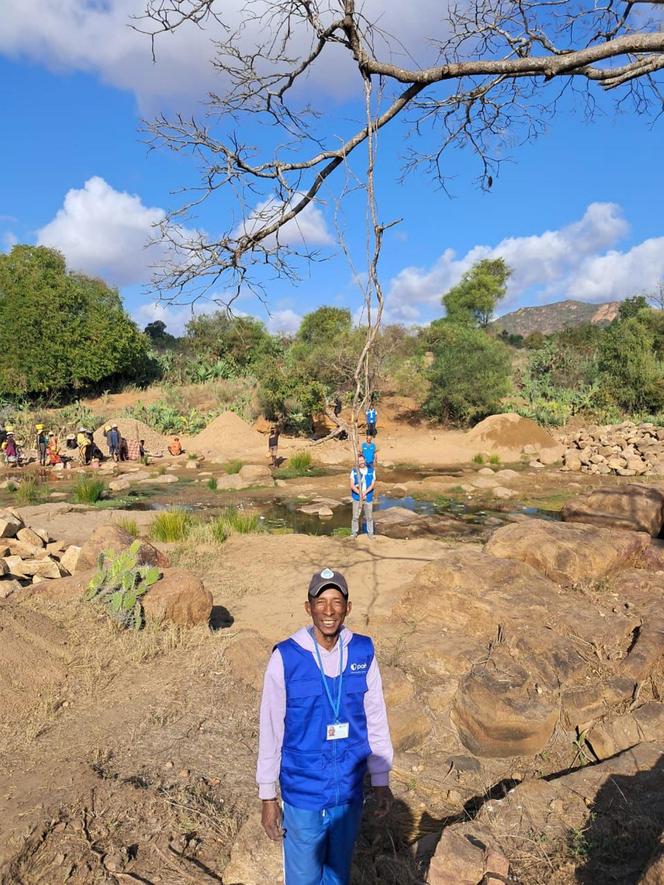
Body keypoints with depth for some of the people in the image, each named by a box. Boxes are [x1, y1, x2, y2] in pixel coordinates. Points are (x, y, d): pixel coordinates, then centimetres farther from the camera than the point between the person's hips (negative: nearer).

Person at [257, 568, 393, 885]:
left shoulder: (363, 653, -9)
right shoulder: (285, 658, -17)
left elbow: (376, 719, 0)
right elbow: (270, 729, -10)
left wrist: (381, 781, 6)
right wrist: (268, 796, -5)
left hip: (349, 792, 3)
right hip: (303, 794, -3)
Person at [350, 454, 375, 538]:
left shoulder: (371, 471, 0)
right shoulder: (354, 471, -4)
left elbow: (373, 485, -4)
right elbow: (352, 485, -8)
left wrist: (365, 492, -17)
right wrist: (360, 494, -18)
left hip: (368, 498, 1)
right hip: (357, 498, -1)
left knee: (369, 516, 8)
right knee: (355, 516, 3)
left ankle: (370, 532, 21)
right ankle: (354, 532, 17)